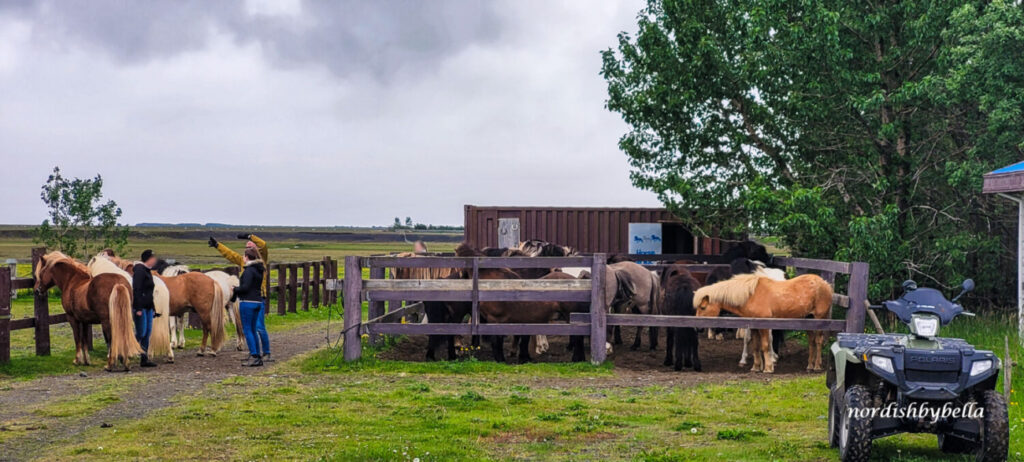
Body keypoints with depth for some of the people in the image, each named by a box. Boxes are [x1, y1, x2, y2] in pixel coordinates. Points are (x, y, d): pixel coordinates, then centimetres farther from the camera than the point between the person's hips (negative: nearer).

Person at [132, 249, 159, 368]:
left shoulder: (147, 270, 16)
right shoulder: (139, 270, -14)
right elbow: (136, 290, -19)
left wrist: (153, 306, 21)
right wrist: (138, 308, -23)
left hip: (148, 307, 10)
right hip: (140, 307, -10)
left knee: (147, 333, 9)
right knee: (141, 333, -9)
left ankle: (145, 359, 12)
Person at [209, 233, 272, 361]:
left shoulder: (262, 261, -1)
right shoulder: (244, 262, 16)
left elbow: (263, 245, -16)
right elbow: (230, 254, 24)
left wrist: (250, 236, -22)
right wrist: (217, 245, 27)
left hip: (258, 299, -7)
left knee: (259, 327, -13)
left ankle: (267, 354, -6)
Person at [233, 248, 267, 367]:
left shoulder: (249, 270, -14)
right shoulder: (259, 270, 13)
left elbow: (245, 287, -21)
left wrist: (235, 289, -3)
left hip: (248, 302, -9)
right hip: (258, 301, 9)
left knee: (247, 329, -3)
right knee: (253, 330, 15)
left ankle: (254, 356, -6)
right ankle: (258, 357, 15)